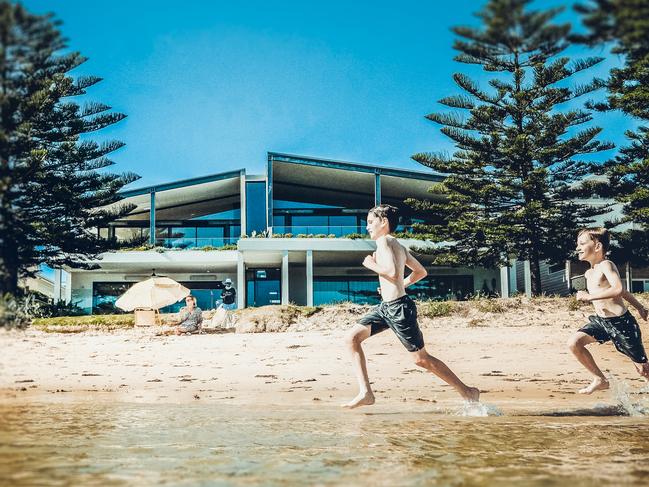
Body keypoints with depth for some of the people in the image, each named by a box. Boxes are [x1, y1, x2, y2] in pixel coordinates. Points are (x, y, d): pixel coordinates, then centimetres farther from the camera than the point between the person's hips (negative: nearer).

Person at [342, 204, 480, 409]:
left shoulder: (384, 241, -12)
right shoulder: (399, 246, 15)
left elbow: (393, 272, -27)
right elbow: (421, 272, 22)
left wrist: (371, 265, -12)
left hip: (399, 308, -10)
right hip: (386, 307, 10)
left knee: (421, 358, -1)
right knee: (352, 337, 3)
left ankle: (467, 391, 11)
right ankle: (365, 393, -1)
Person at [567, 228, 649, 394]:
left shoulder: (606, 265, -15)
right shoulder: (589, 273, 11)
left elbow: (618, 289, -35)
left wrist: (589, 296, -29)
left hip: (621, 322, -8)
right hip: (600, 321, 8)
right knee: (574, 343, -11)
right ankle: (600, 380, 3)